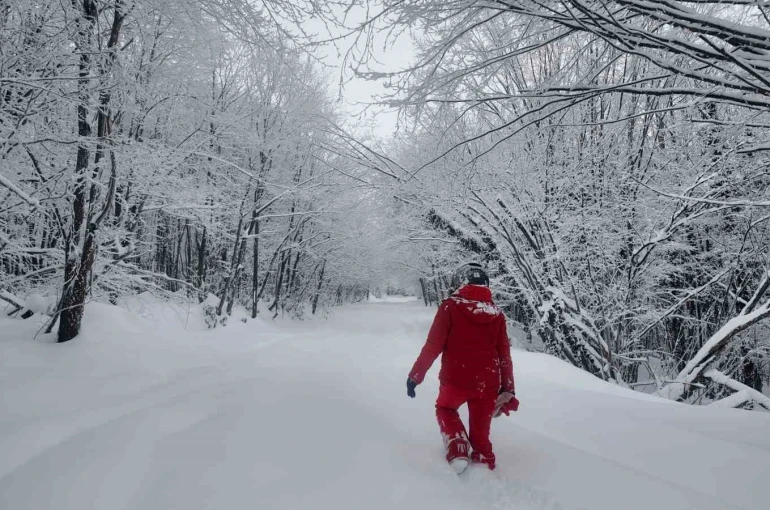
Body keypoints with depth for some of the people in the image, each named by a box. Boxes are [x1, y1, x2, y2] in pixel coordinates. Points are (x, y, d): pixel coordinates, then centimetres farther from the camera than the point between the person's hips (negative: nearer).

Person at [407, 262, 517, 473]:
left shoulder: (451, 306, -9)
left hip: (456, 379, -2)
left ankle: (458, 450, 5)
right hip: (488, 384, 3)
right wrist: (508, 390, 12)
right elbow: (505, 356, 3)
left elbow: (433, 345, -11)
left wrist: (415, 375, -3)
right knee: (481, 434, 17)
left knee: (445, 409, 26)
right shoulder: (497, 314, 1)